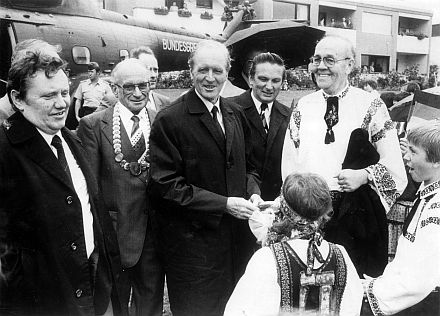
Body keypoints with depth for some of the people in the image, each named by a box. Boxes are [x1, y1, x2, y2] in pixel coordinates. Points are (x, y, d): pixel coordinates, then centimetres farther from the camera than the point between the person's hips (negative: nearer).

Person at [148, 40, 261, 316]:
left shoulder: (236, 114, 8)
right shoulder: (170, 120, -13)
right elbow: (166, 186, -17)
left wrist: (253, 192, -5)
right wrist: (223, 203, -20)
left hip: (237, 238, 6)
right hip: (193, 244, -6)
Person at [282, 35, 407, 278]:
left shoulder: (371, 106, 0)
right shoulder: (302, 107, 7)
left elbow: (394, 167, 1)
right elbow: (289, 168, 9)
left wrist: (364, 175, -15)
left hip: (357, 214, -2)